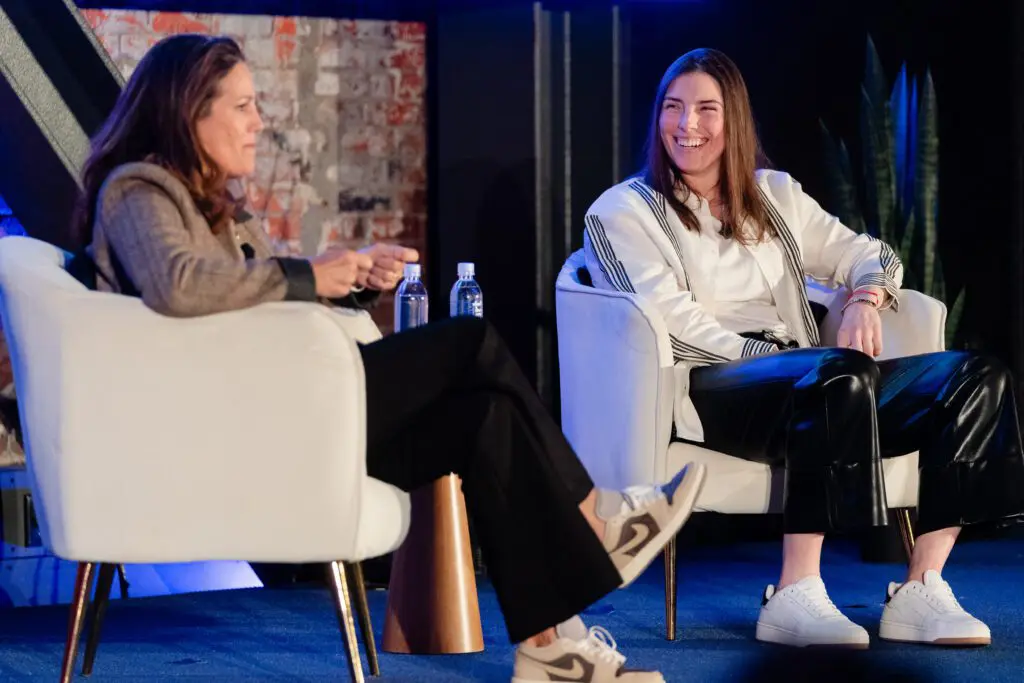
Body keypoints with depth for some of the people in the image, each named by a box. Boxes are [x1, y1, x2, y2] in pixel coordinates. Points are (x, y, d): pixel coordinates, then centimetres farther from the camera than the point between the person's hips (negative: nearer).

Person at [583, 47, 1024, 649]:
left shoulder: (774, 196, 26)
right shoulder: (623, 210, 10)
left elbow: (864, 255, 23)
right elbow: (666, 316, -4)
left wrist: (867, 298, -1)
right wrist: (763, 354, -14)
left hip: (805, 385, 6)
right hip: (704, 390, -6)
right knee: (841, 374, -38)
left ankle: (921, 592, -27)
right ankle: (795, 596, -42)